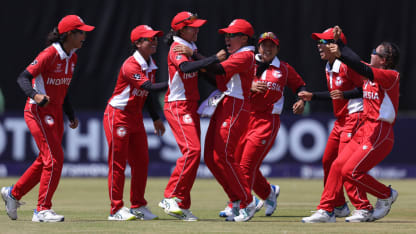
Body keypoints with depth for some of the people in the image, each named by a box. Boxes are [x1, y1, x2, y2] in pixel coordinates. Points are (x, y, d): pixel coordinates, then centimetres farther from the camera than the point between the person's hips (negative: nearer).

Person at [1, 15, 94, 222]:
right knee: (54, 159, -14)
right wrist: (35, 95, -40)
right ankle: (43, 210, -8)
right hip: (38, 112, -9)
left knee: (46, 161, 13)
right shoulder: (49, 55, -18)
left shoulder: (72, 58, 9)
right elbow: (23, 78, -21)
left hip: (55, 113, 9)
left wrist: (71, 115, 19)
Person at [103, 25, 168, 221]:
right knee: (118, 163, -5)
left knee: (141, 162, 7)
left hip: (136, 117, 9)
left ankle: (138, 206, 16)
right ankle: (116, 210, -3)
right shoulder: (131, 65, -21)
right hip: (118, 115, -9)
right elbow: (149, 87, -32)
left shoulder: (151, 65, 7)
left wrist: (156, 119, 19)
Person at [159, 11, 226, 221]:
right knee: (192, 150, -21)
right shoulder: (177, 48, -12)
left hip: (191, 106, 10)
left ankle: (182, 206, 8)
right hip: (178, 107, -10)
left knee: (193, 153, 6)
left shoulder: (190, 47, 18)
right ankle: (170, 197, -17)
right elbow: (185, 67, -32)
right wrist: (215, 59, -32)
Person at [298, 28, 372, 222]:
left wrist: (344, 94, -29)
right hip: (340, 120, 10)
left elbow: (364, 89, -18)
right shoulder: (328, 69, 13)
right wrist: (312, 96, 21)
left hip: (354, 117, -10)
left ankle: (363, 208, -17)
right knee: (328, 161, 14)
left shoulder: (346, 66, -16)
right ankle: (339, 207, 26)